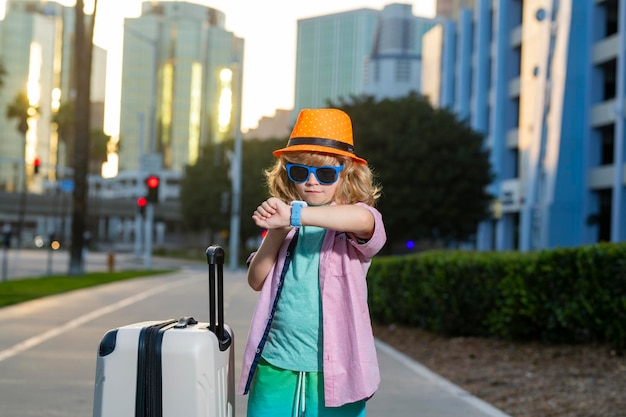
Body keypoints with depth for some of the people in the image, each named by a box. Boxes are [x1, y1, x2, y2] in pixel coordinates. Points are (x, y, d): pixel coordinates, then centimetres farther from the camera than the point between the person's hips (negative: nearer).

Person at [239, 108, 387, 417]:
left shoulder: (350, 222, -3)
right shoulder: (284, 225, 12)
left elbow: (363, 219, -28)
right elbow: (256, 281, 6)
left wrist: (294, 215, -34)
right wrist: (276, 232, -9)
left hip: (334, 371, -4)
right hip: (275, 369, 4)